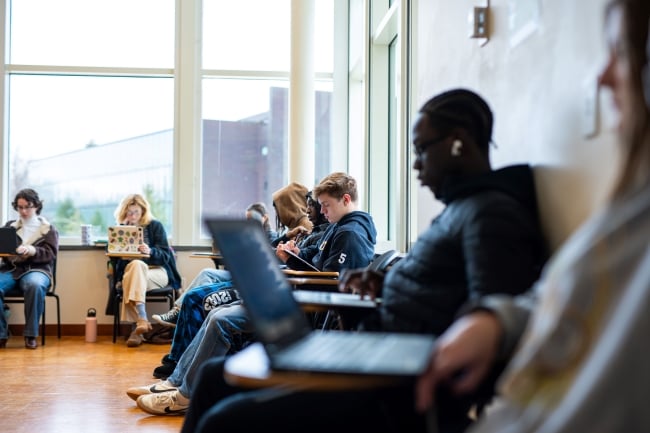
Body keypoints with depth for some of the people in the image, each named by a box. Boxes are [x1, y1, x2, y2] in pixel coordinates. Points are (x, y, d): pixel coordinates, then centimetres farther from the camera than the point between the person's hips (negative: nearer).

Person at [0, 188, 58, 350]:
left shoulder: (48, 229, 11)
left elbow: (51, 253, -1)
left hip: (36, 269, -2)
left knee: (35, 285, -40)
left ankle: (31, 335, -26)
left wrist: (32, 250, -20)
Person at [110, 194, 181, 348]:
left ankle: (136, 328, -43)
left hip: (157, 271, -2)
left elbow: (165, 256, -2)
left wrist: (150, 251, -23)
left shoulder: (155, 226, 8)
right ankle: (142, 320, -45)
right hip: (131, 270, 2)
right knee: (136, 265, -34)